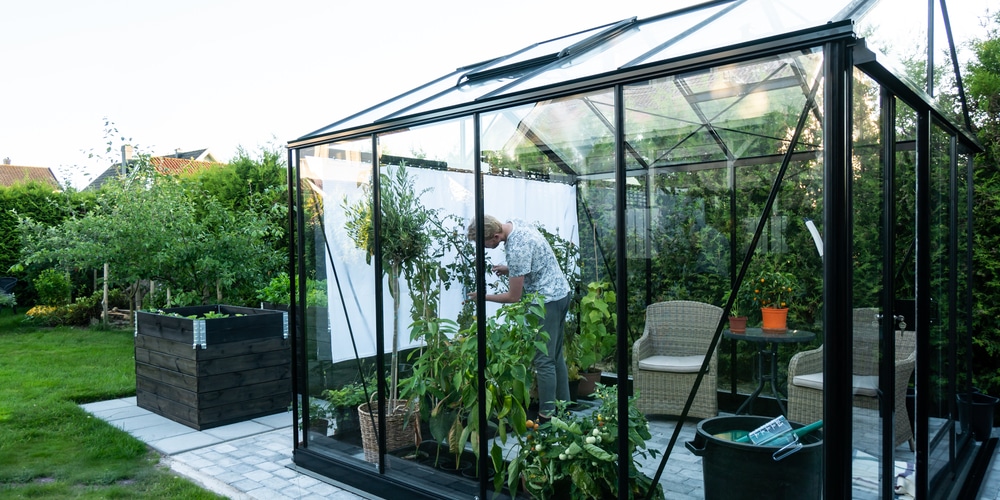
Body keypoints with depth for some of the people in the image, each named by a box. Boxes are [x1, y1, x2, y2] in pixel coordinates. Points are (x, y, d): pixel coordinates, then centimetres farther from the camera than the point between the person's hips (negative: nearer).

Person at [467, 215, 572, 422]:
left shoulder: (516, 249, -28)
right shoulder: (514, 224, 1)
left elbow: (513, 297, -18)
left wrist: (485, 297, -5)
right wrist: (510, 270, 5)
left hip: (547, 300, -10)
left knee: (544, 360, -4)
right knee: (556, 355, 17)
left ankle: (547, 415, 3)